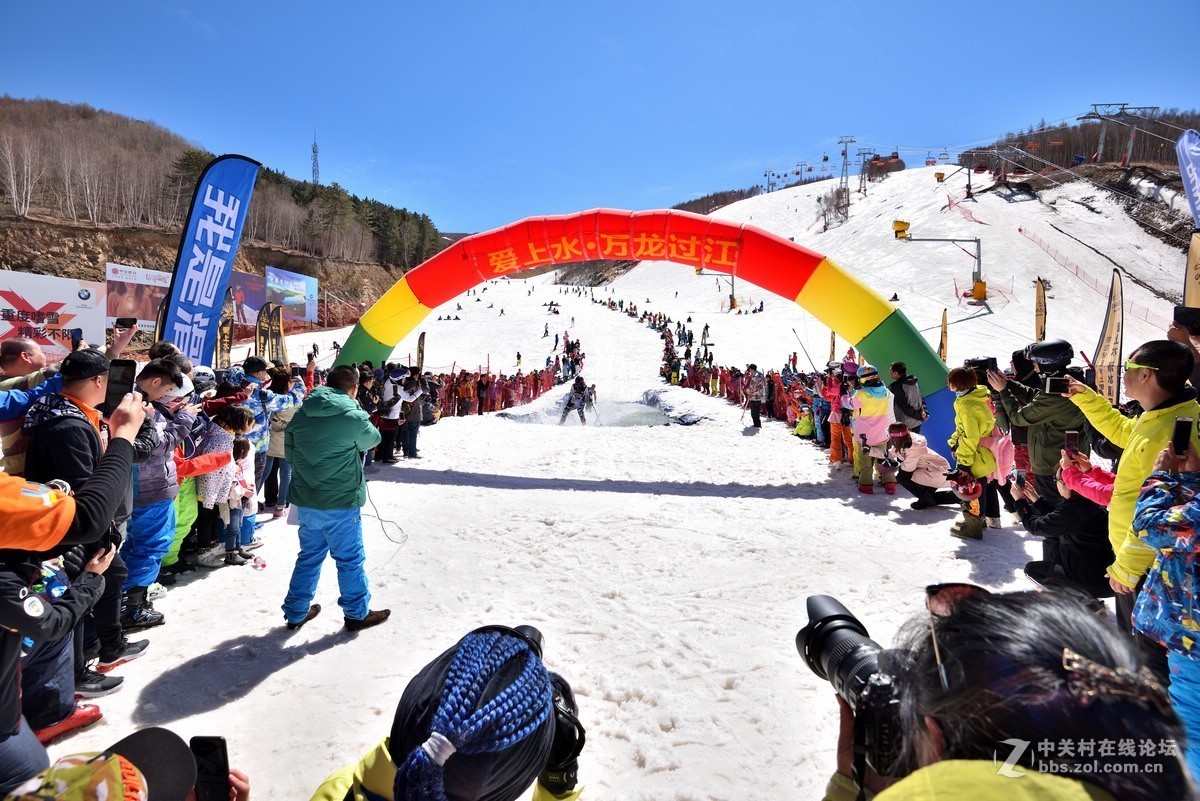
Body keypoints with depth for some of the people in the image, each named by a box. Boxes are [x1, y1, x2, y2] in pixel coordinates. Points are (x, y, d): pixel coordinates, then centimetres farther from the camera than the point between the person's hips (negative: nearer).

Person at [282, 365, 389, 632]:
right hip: (341, 502, -6)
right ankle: (357, 613, 23)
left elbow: (290, 453, 10)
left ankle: (296, 612, 30)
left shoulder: (300, 415, 1)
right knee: (350, 559, 9)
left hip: (305, 502, 6)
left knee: (309, 556, 20)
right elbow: (372, 440, 3)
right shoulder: (354, 417, -16)